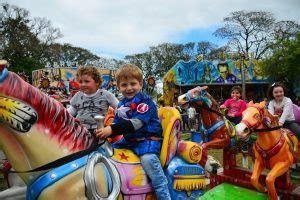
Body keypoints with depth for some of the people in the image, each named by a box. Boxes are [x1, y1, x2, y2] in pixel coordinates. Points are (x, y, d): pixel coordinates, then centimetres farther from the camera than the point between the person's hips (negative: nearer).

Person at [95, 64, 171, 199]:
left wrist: (112, 130, -33)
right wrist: (105, 131, -7)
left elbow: (136, 123, -27)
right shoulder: (121, 104, 12)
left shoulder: (145, 101, -14)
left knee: (148, 159, -33)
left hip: (147, 139, -8)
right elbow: (116, 123, 14)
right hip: (128, 140, 8)